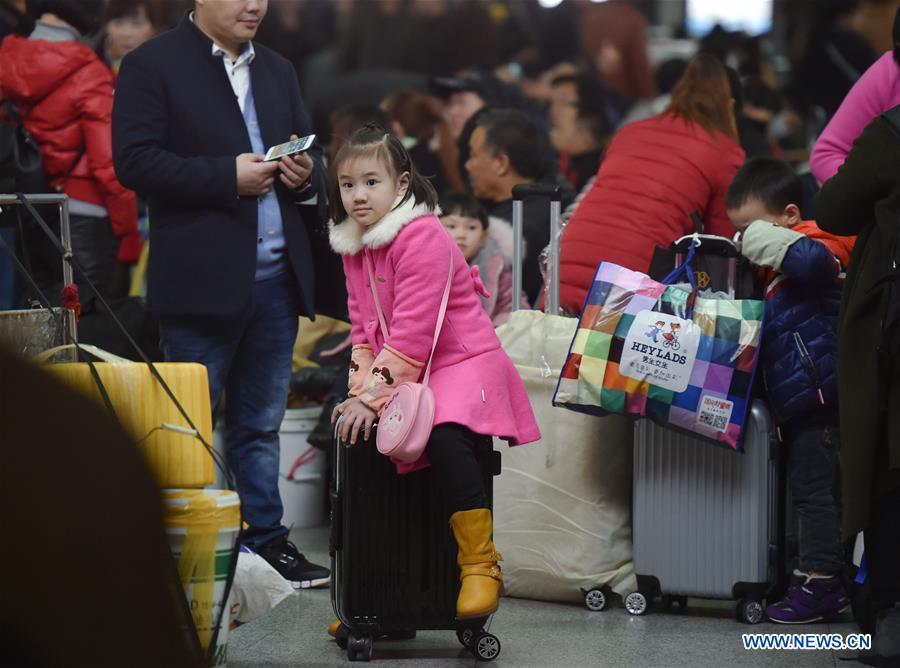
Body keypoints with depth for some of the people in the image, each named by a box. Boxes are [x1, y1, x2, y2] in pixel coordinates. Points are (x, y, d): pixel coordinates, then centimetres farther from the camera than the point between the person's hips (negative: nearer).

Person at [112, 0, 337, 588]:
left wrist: (308, 175, -1)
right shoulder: (152, 66, -3)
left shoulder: (278, 71, 18)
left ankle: (267, 538, 20)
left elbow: (310, 156, 24)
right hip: (202, 281, -6)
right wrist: (228, 177, -18)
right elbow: (135, 160, -13)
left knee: (261, 424, 13)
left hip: (277, 278, 6)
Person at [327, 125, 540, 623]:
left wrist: (375, 395, -24)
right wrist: (361, 390, -2)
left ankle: (480, 565, -28)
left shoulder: (421, 237, -17)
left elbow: (413, 331, -22)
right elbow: (362, 328, 13)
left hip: (463, 363, -9)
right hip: (399, 373, 9)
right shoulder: (353, 246, 10)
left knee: (445, 433, -34)